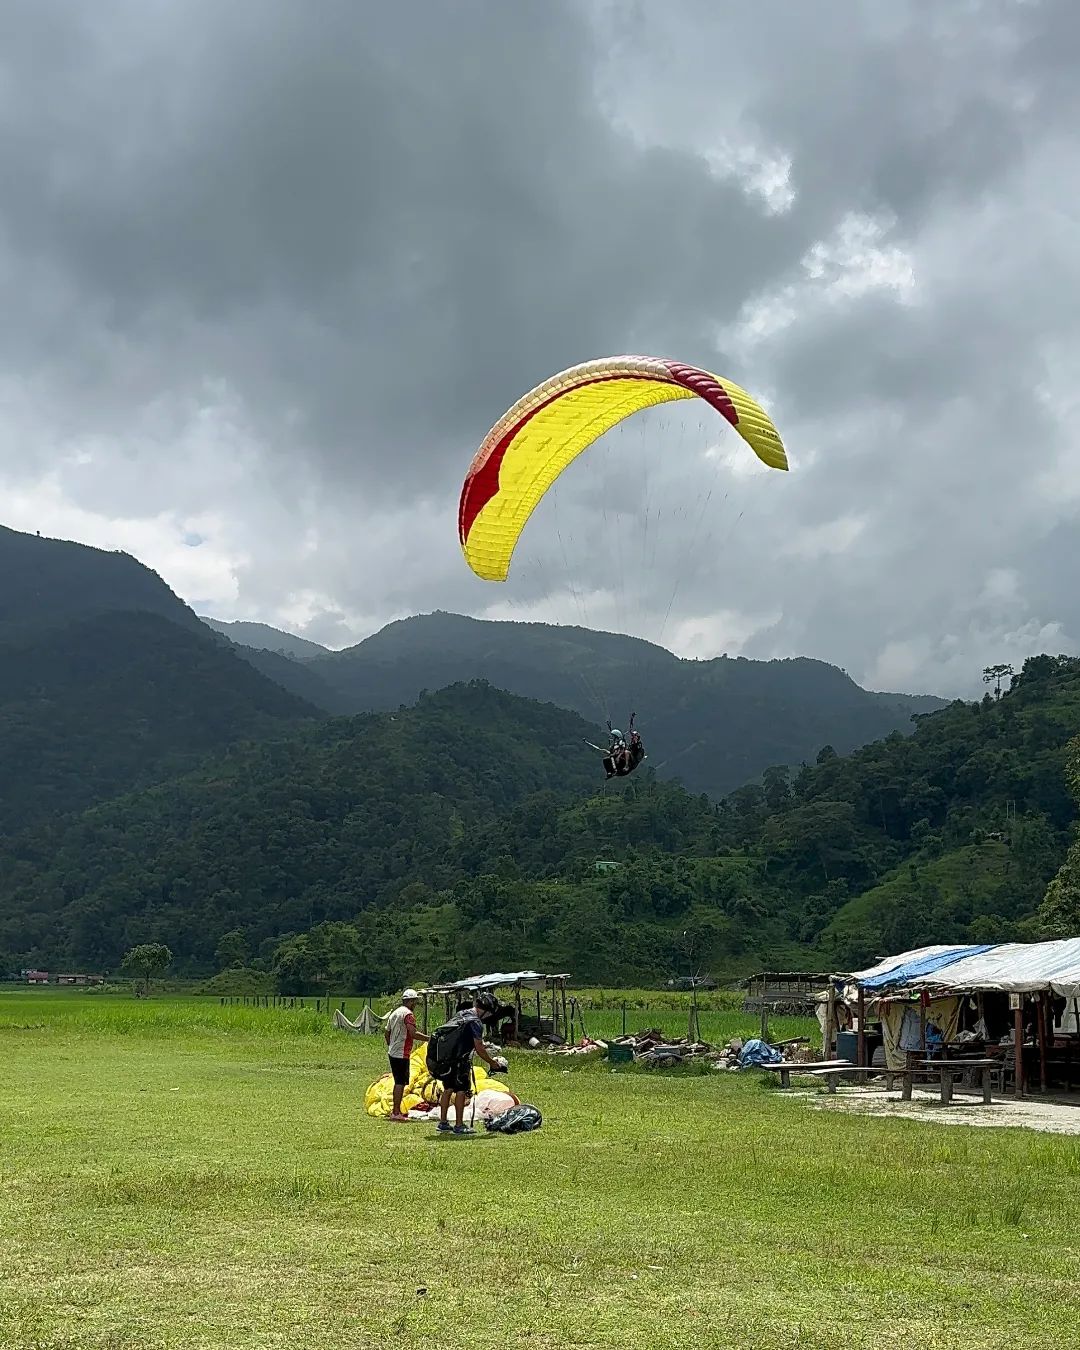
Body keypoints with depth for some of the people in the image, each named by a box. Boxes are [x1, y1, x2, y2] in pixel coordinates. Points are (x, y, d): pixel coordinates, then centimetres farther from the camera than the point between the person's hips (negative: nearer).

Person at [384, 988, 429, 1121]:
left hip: (392, 1053, 9)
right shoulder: (408, 1014, -13)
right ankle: (396, 1113, -6)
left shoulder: (394, 1013, 16)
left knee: (398, 1082, 16)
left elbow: (387, 1033, 21)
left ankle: (396, 1110, 20)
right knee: (401, 1083, -6)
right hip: (402, 1054, -9)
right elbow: (413, 1033, -23)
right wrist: (429, 1038, -16)